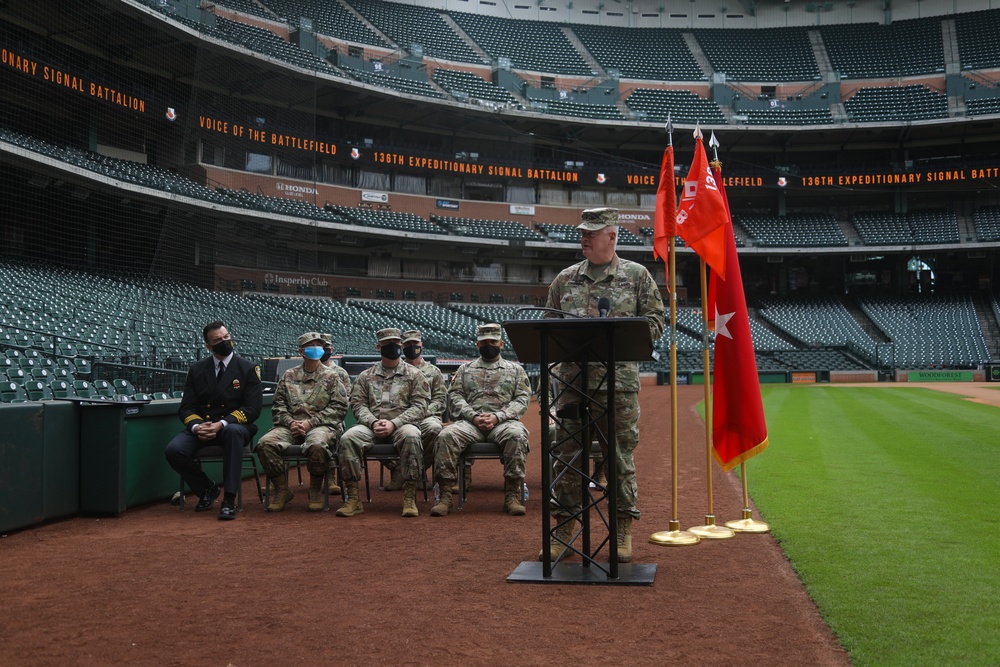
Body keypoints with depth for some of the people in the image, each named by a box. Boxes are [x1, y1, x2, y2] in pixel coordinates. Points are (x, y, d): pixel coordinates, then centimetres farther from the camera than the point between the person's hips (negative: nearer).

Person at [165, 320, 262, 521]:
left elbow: (252, 409, -7)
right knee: (174, 450, -26)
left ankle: (229, 500, -37)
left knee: (233, 431, -40)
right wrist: (196, 426, -17)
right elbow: (186, 408, 7)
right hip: (201, 426, 3)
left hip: (234, 426, -3)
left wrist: (222, 425, -22)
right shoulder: (196, 369, 11)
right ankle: (207, 489, 2)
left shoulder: (248, 369, 1)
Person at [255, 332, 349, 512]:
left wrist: (310, 422, -10)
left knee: (317, 444, -39)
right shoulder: (288, 376, 19)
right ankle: (282, 491, -9)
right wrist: (290, 422, -8)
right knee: (265, 443, -25)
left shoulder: (331, 377, 11)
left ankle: (316, 490, -14)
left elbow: (338, 408, 1)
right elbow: (278, 406, 13)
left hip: (322, 425, -3)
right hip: (291, 425, 3)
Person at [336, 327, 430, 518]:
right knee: (348, 438, -29)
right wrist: (373, 423, -12)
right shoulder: (366, 376, 16)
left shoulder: (414, 374, 10)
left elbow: (419, 406, 1)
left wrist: (393, 423, -13)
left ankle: (409, 498, -30)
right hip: (371, 425, 2)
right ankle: (353, 498, -22)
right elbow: (358, 404, 9)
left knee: (411, 436, -37)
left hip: (402, 424, -2)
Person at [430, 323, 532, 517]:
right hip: (469, 421, 1)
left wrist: (497, 417, -11)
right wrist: (473, 416, -10)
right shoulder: (465, 369, 21)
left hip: (503, 421, -1)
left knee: (517, 435, -36)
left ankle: (512, 495, -30)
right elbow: (455, 396, 9)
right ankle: (445, 496, -27)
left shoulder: (515, 369, 17)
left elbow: (522, 399, 6)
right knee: (446, 435, -30)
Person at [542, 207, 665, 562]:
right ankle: (563, 529, 14)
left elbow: (655, 320, 4)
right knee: (566, 454, 4)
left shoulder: (637, 275, 6)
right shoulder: (565, 278, 13)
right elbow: (547, 324, 16)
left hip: (619, 381, -2)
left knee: (621, 455, 2)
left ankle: (623, 532, 13)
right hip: (572, 379, 3)